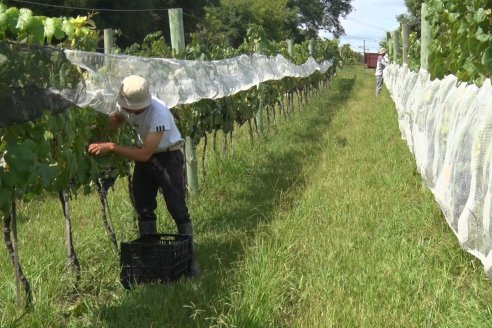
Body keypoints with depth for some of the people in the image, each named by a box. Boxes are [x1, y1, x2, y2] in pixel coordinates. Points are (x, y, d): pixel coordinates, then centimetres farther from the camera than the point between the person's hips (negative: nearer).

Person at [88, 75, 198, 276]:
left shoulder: (158, 114, -34)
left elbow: (144, 154, -34)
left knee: (178, 210, -8)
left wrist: (111, 147, -36)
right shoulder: (125, 105, -13)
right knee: (143, 209, 10)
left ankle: (190, 259, 1)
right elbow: (116, 119, 13)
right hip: (145, 155, 7)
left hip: (167, 156, -7)